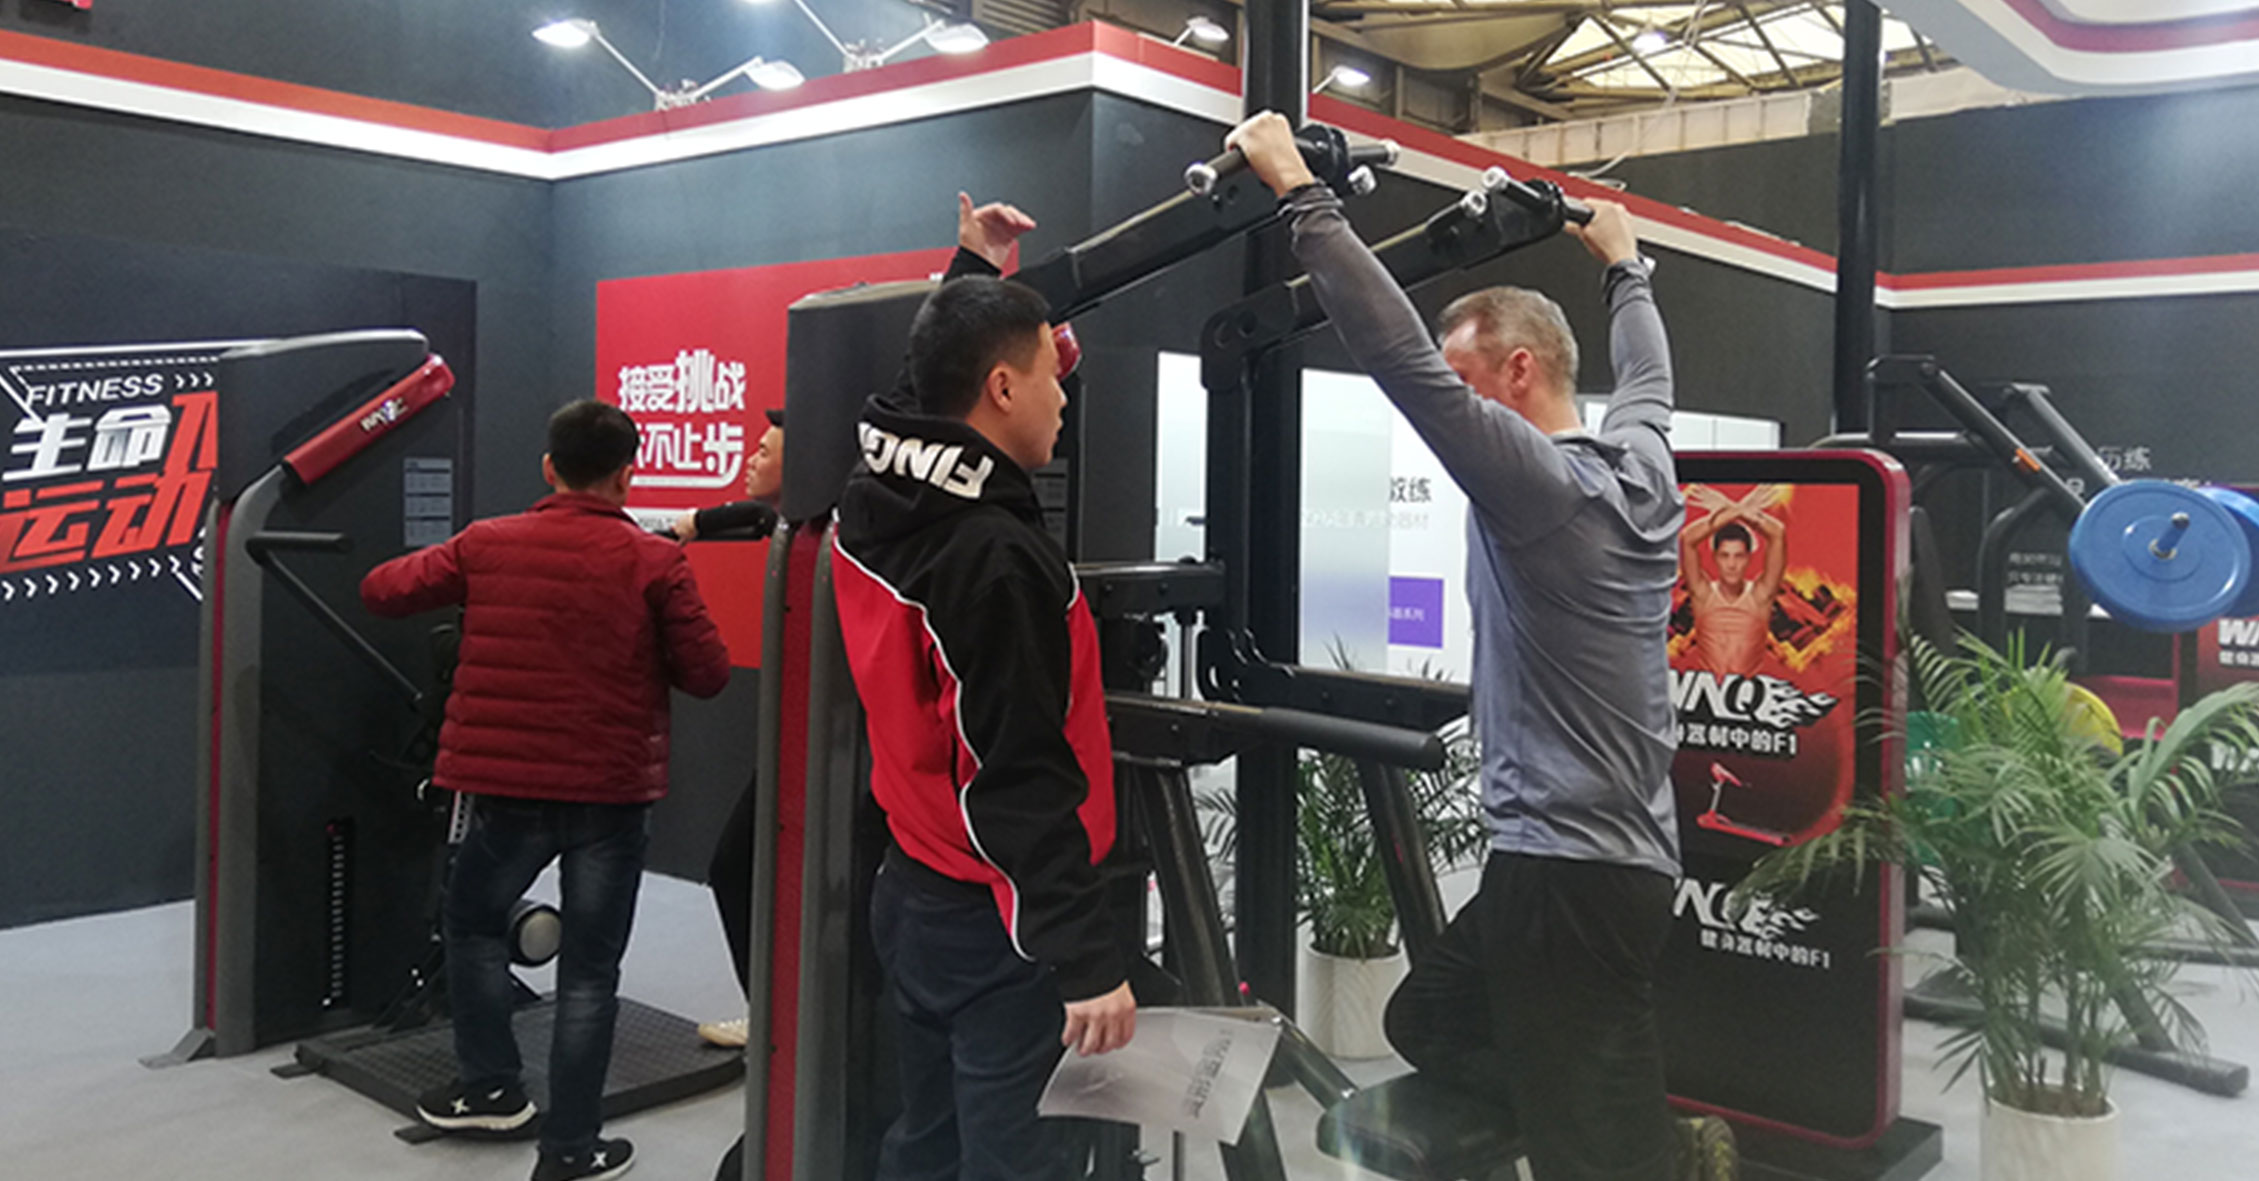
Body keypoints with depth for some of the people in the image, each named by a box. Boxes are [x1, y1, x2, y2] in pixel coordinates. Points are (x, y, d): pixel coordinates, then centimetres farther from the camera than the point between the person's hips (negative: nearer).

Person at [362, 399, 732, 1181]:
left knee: (473, 923, 27)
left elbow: (380, 590, 10)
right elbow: (708, 675, -6)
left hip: (507, 786, 2)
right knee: (589, 972, 7)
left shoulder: (486, 545, 0)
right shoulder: (653, 561, -8)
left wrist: (459, 583, 27)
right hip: (613, 793, -2)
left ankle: (491, 1085, 31)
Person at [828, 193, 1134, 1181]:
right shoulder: (996, 560, -25)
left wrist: (974, 276, 31)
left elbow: (931, 386, 26)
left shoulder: (872, 505, 2)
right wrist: (1087, 958, -24)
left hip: (911, 895, 9)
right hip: (997, 928, -9)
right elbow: (1023, 782, -27)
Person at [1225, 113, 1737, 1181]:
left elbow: (1401, 357, -23)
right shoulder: (1640, 460, 8)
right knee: (1425, 1023, 19)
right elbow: (1646, 374, 30)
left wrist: (1300, 192, -18)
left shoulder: (1539, 481, -17)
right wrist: (1624, 266, 47)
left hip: (1569, 867, -10)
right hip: (1620, 852, 10)